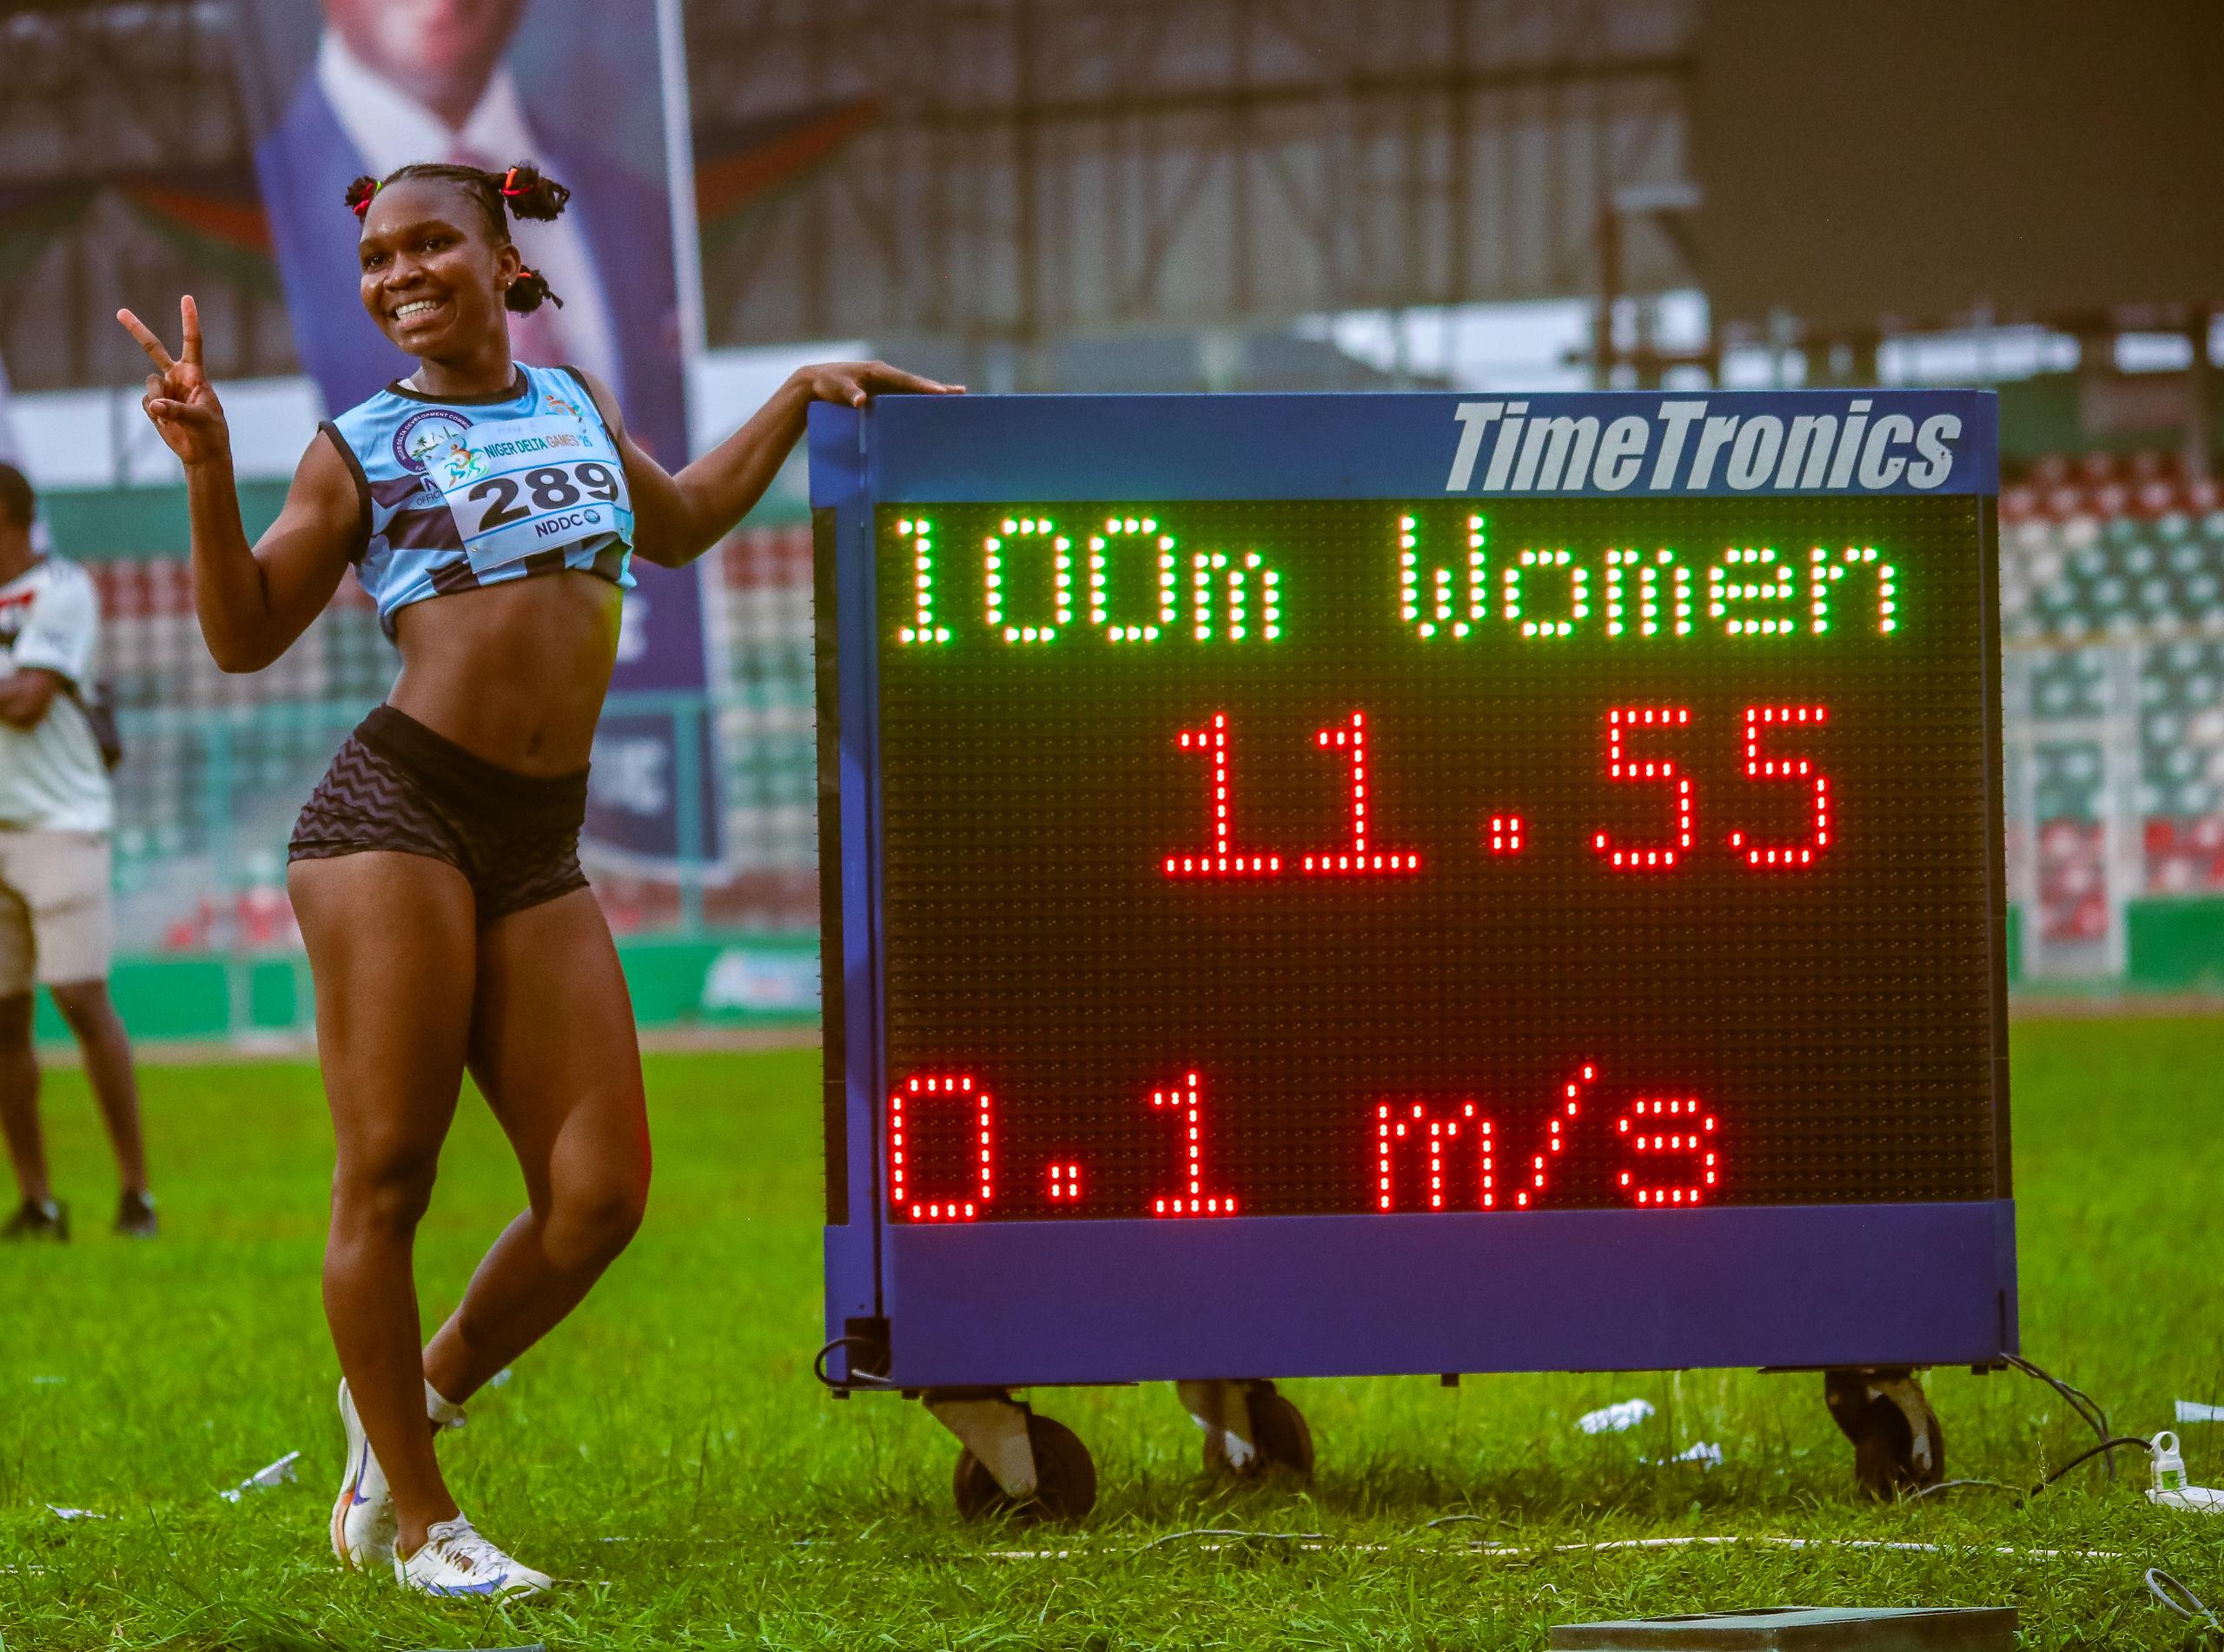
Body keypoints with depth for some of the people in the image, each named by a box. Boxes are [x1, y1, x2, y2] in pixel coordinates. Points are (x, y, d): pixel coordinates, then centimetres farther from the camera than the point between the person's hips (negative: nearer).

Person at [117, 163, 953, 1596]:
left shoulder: (577, 402, 20)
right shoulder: (366, 446, 7)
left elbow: (673, 525, 38)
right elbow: (246, 636, 3)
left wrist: (800, 398, 33)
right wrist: (208, 469, -9)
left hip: (538, 848, 5)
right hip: (396, 814, -4)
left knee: (599, 1200, -4)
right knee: (388, 1172, -7)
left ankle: (417, 1398, 20)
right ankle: (417, 1518, 5)